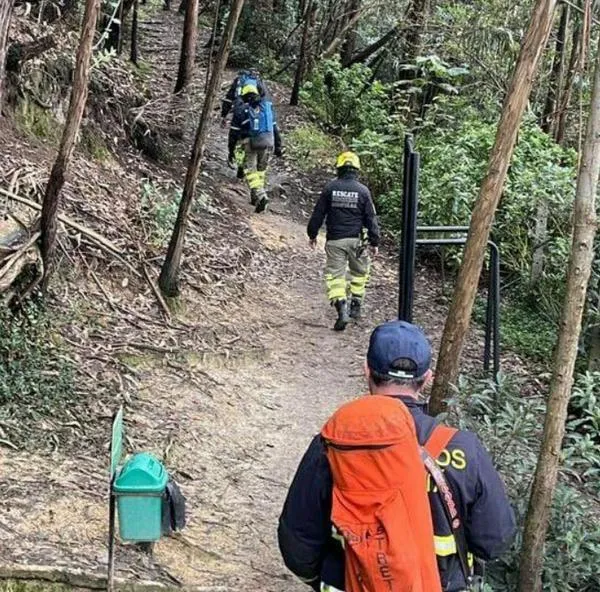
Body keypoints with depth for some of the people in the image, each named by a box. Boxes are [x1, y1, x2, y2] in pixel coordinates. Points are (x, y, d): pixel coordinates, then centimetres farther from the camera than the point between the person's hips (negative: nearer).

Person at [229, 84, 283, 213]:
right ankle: (256, 197, 22)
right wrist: (278, 145, 16)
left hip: (251, 143, -4)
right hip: (268, 142, 4)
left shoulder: (241, 109, 4)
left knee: (250, 171, -2)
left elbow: (234, 132, 5)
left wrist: (231, 149, 11)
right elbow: (274, 127, 13)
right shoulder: (267, 106, 14)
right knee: (261, 169, 17)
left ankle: (260, 195, -23)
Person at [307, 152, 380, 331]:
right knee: (360, 271, 21)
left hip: (335, 240, 0)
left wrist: (312, 234, 16)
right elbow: (371, 219, -2)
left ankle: (342, 310, -15)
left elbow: (318, 214, 3)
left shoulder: (330, 188, -2)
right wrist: (374, 242, 6)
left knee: (335, 275, 1)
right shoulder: (363, 191, -4)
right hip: (356, 239, 0)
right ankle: (356, 306, 24)